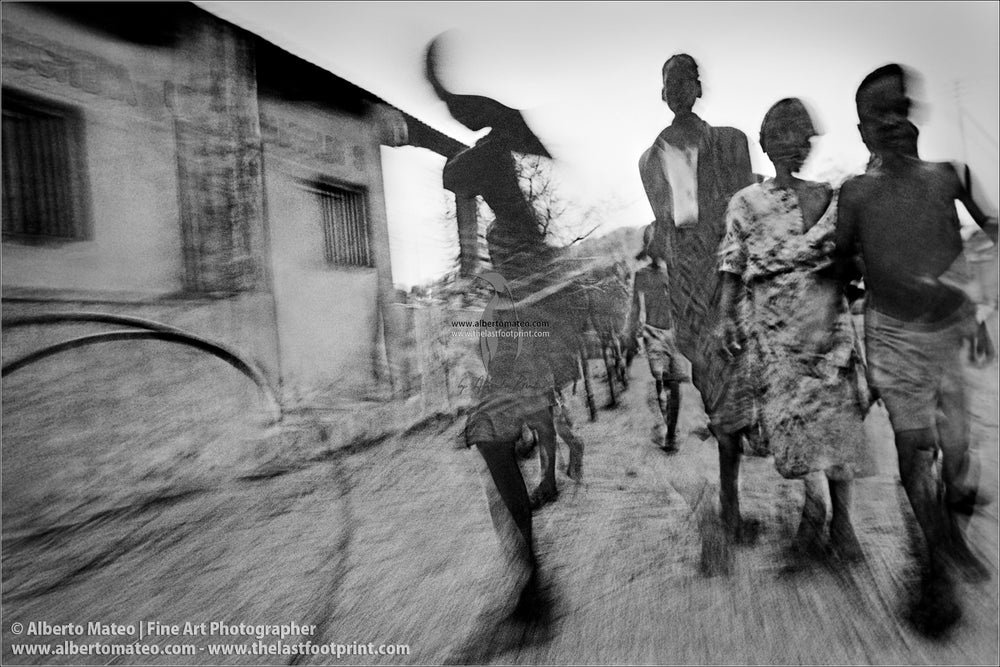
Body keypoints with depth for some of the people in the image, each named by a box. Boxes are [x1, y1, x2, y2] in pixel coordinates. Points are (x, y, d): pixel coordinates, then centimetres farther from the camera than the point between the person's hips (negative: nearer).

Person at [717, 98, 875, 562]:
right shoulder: (744, 203, 4)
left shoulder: (832, 198, 10)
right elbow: (732, 266, 2)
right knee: (791, 410, -4)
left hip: (827, 320, 2)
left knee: (837, 411, -2)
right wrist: (727, 316, -6)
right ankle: (814, 500, 19)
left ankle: (841, 517, 12)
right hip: (772, 326, -1)